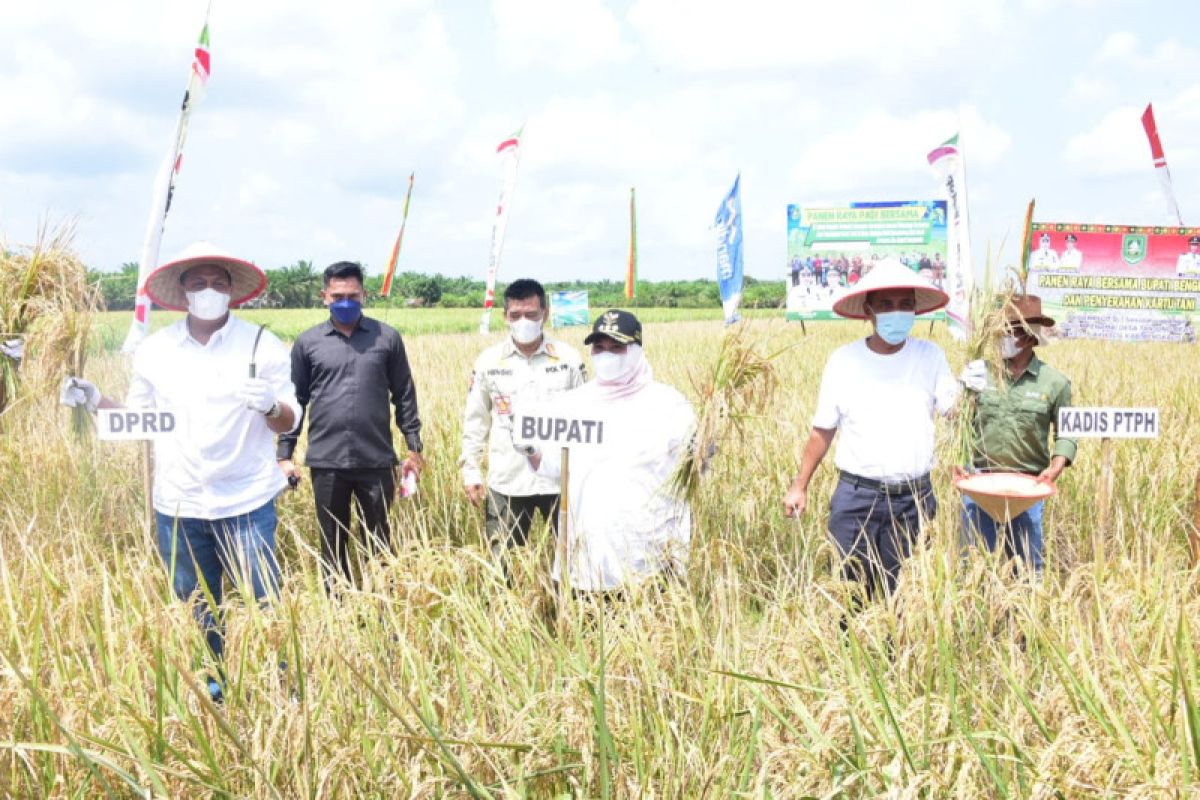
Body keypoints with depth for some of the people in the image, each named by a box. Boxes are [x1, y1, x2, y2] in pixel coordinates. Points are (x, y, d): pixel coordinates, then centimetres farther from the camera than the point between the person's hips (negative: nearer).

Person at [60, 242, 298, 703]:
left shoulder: (262, 345, -3)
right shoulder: (154, 350, 5)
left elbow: (290, 422, -2)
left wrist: (271, 406, -24)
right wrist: (96, 402, -5)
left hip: (246, 504, -3)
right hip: (177, 507, 3)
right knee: (196, 612, 14)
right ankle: (213, 689, 32)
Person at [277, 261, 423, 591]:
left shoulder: (387, 338, 3)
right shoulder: (307, 342, 3)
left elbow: (404, 396, 7)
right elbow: (295, 401, 7)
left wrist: (414, 448, 4)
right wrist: (284, 454, 3)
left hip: (377, 461, 0)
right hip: (326, 462, 1)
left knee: (379, 543, 10)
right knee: (333, 544, 11)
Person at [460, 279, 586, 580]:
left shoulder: (569, 359, 0)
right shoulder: (488, 361, 2)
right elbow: (475, 421, 8)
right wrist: (470, 471, 4)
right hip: (506, 481, 1)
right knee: (500, 564, 6)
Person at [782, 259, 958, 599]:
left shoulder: (930, 356, 2)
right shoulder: (843, 360, -2)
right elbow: (823, 429, 4)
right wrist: (800, 485, 2)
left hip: (915, 498, 1)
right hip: (857, 498, -1)